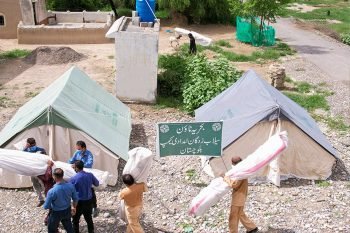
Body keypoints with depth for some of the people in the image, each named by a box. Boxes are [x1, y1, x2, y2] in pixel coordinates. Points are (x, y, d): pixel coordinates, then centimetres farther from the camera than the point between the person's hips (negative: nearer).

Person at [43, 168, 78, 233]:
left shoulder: (52, 191, -33)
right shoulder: (71, 186, -20)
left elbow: (46, 207, -21)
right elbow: (75, 198, -4)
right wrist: (74, 207, 15)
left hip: (56, 213, -4)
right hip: (67, 211, 4)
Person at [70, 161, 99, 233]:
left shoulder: (74, 179, -19)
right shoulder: (90, 175, -8)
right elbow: (97, 184, 7)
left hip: (79, 202, -4)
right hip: (89, 201, 4)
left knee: (75, 220, 14)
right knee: (89, 218, 20)